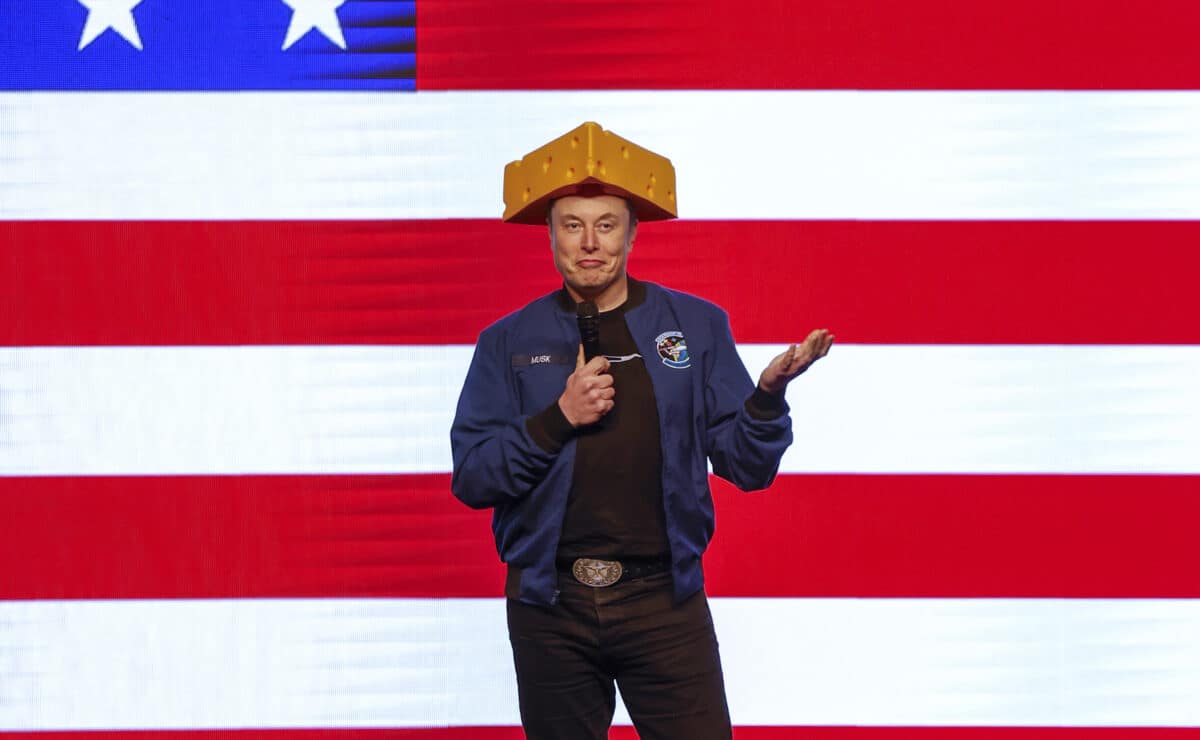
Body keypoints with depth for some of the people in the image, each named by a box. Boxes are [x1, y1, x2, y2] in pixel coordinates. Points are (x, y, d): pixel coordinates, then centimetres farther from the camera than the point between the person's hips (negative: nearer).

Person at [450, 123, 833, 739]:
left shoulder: (697, 327, 4)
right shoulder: (509, 343, 4)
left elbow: (748, 468, 1)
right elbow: (471, 479, -2)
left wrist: (769, 393, -18)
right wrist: (558, 419, -14)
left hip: (664, 599, -1)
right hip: (550, 605, 1)